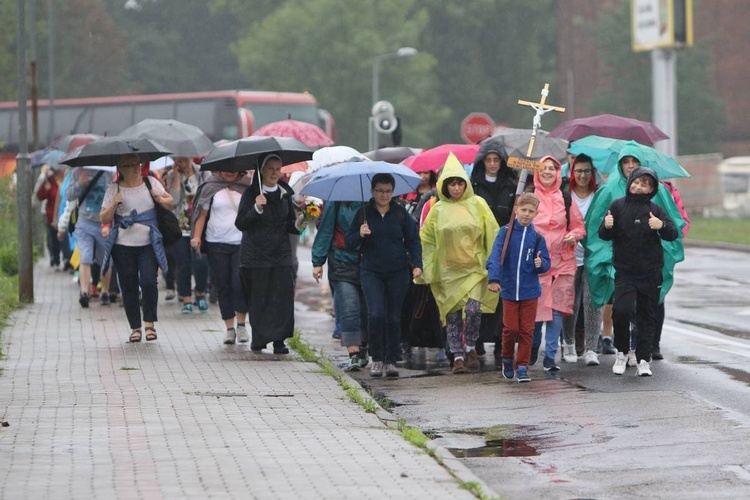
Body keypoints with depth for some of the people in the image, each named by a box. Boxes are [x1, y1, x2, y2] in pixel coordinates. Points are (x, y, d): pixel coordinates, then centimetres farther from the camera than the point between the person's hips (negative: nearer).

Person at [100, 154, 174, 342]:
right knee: (128, 286, 2)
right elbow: (103, 218, 2)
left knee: (149, 282, -13)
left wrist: (161, 200, -7)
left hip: (148, 244, 0)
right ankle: (135, 327, 12)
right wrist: (114, 204, -15)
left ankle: (149, 322, 3)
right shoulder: (114, 189, 2)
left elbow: (170, 202, 15)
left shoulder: (151, 183, 7)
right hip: (123, 245, 0)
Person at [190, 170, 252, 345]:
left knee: (240, 283, -12)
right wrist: (197, 236, -6)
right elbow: (202, 214, 6)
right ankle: (230, 328, 11)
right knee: (223, 286, 4)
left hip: (242, 243, -1)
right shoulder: (210, 188, 6)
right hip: (217, 245, 1)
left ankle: (241, 324, 4)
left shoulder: (247, 187, 6)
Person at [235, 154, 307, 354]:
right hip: (255, 253, -3)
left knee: (282, 296, -6)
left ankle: (279, 340, -3)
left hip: (281, 254, 3)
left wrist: (297, 225, -7)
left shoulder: (285, 193, 8)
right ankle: (258, 339, 11)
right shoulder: (251, 194, -4)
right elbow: (240, 223, -9)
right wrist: (257, 209, -22)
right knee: (258, 298, 0)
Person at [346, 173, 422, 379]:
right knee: (376, 314, -14)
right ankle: (377, 359, 0)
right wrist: (360, 235, -16)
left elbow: (413, 240, 7)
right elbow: (349, 243, 5)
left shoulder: (400, 213, 4)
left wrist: (417, 264, -6)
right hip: (371, 271, -1)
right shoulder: (364, 213, 3)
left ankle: (391, 361, 11)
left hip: (398, 272, 1)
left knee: (394, 317, 2)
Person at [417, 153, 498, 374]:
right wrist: (427, 271, 2)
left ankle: (470, 348, 7)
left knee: (473, 309, -15)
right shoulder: (438, 210, 4)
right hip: (448, 271, 2)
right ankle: (458, 357, 10)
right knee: (453, 315, 2)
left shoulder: (477, 204, 1)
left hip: (474, 268, -2)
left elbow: (492, 234, 3)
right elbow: (427, 240, 9)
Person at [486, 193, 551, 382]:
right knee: (511, 328, -1)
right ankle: (507, 359, 23)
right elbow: (495, 256, -13)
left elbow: (546, 264, 5)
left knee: (526, 330, 2)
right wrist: (493, 278, -25)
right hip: (509, 289, -1)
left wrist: (540, 264, -19)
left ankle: (522, 366, 11)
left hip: (530, 290, 1)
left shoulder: (537, 237, 2)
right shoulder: (505, 232, -4)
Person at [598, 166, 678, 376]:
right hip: (625, 271, -1)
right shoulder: (618, 206, 3)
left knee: (647, 316, 4)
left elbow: (673, 235, -3)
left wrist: (661, 226, -23)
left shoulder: (655, 210, 3)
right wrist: (607, 227, -16)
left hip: (650, 272, 1)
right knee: (621, 309, -17)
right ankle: (621, 352, 4)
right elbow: (604, 236, 7)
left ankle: (643, 360, 10)